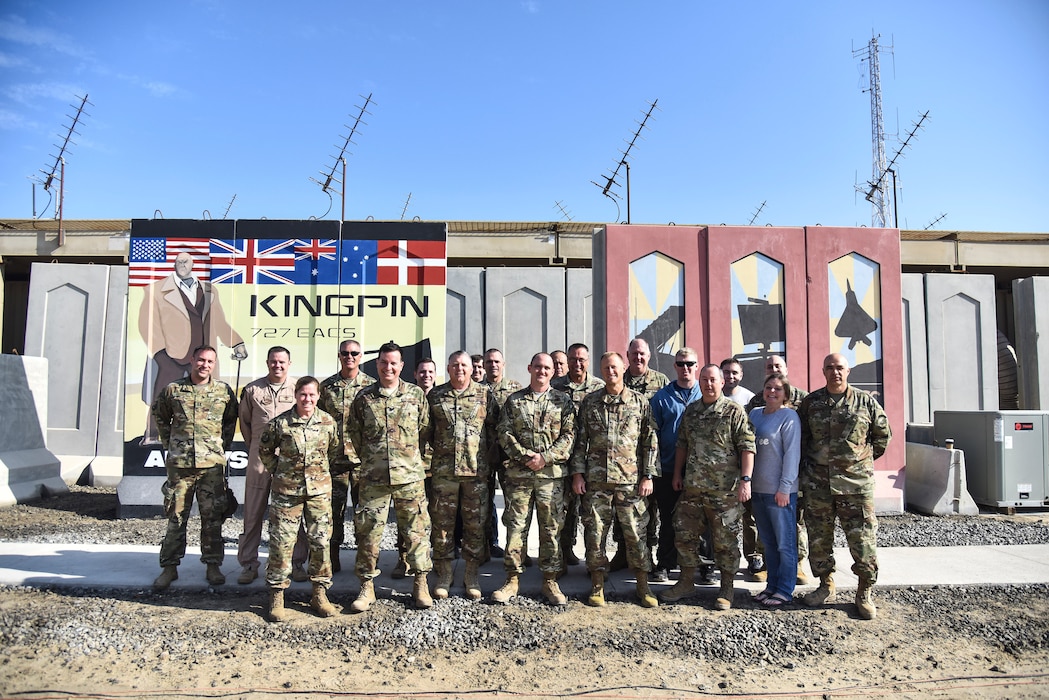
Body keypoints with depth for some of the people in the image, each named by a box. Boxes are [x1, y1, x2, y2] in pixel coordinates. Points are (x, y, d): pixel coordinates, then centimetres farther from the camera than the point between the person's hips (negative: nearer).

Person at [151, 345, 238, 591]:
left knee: (212, 517, 5)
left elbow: (231, 419, 15)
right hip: (179, 462, 0)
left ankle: (213, 565, 16)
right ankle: (169, 567, 19)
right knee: (176, 516, 7)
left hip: (212, 463, 0)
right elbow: (159, 415, 18)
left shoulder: (224, 391, 4)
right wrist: (168, 444, 11)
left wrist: (223, 445, 7)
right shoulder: (173, 389, 4)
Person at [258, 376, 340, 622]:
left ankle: (319, 594, 19)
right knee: (281, 542, 1)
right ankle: (277, 597, 15)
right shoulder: (280, 423, -6)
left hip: (319, 491, 2)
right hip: (286, 491, -1)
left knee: (321, 542, 5)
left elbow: (335, 451, 12)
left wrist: (321, 471, 9)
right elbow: (265, 450, 9)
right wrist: (276, 472, 6)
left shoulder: (328, 422, -1)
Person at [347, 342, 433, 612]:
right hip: (373, 477, 1)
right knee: (368, 531, 5)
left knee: (417, 530, 5)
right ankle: (367, 587, 20)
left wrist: (412, 457, 8)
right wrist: (370, 458, 12)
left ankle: (420, 584, 19)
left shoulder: (416, 394, 2)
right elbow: (353, 432, 12)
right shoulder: (364, 397, 3)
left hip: (410, 475, 0)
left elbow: (425, 429, 8)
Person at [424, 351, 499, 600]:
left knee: (475, 525, 6)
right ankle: (443, 576, 20)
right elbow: (427, 430, 13)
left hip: (477, 470, 0)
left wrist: (487, 458, 0)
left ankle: (471, 576, 20)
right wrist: (436, 452, 6)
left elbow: (494, 429, 5)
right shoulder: (435, 396, 7)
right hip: (443, 470, 1)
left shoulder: (485, 394, 5)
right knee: (442, 524, 6)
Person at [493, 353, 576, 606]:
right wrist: (524, 456, -11)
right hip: (518, 473, 1)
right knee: (515, 525, 4)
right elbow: (504, 433, 2)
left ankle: (550, 580, 17)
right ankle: (512, 579, 15)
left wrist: (545, 457, -12)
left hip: (552, 473, 0)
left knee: (552, 527, 5)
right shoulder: (513, 400, 9)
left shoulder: (562, 401, 7)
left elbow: (569, 435, 0)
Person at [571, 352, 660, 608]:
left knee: (636, 533, 5)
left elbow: (650, 442, 3)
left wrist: (648, 476, -3)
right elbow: (580, 440, 8)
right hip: (596, 479, 1)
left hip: (631, 480, -1)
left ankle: (643, 586, 20)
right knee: (594, 532, 5)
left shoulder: (640, 402, 4)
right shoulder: (590, 402, 7)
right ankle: (597, 585, 19)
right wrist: (577, 473, 1)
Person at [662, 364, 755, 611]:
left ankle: (726, 589, 20)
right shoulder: (690, 411, 11)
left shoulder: (734, 411, -5)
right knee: (684, 534, 11)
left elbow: (747, 447, -9)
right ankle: (686, 583, 26)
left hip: (724, 490, -5)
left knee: (725, 539, 5)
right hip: (692, 487, 5)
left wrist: (745, 479, -16)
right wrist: (677, 474, 15)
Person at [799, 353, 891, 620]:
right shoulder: (810, 402, 6)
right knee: (818, 538, 9)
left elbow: (883, 434, 14)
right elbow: (800, 437, 15)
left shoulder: (865, 401, 2)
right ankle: (826, 585, 27)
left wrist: (866, 458, 14)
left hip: (856, 481, -2)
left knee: (862, 538, 0)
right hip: (818, 482, 2)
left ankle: (864, 594, 16)